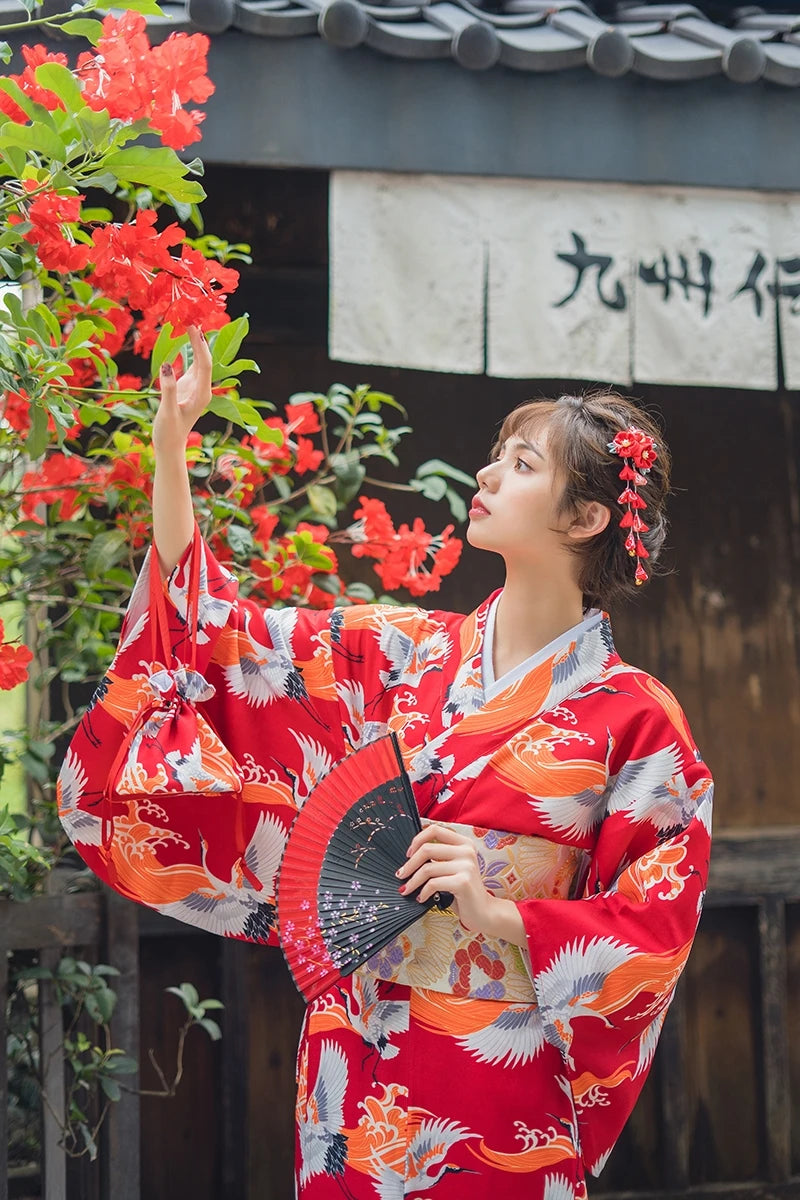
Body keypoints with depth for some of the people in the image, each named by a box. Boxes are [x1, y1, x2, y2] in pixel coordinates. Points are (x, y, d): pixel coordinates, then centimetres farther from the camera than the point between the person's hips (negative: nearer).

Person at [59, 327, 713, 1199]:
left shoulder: (635, 718, -5)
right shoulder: (405, 651, 7)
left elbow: (657, 929, -7)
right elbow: (212, 626, 8)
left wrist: (502, 914, -20)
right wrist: (170, 441, 4)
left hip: (500, 1077, -4)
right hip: (352, 1058, 4)